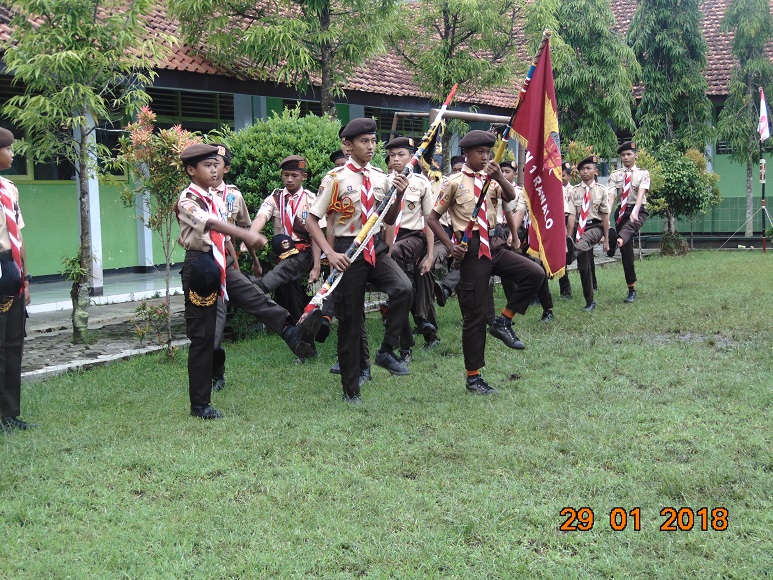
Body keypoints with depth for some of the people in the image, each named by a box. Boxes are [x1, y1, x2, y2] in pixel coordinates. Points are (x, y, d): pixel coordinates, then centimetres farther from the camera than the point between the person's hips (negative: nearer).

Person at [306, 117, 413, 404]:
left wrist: (399, 195, -5)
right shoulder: (336, 179, -8)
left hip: (376, 248, 4)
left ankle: (387, 351, -6)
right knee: (350, 319, 3)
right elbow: (312, 220, -7)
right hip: (348, 251, -4)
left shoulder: (380, 177, 6)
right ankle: (350, 389, 16)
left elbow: (389, 220, 14)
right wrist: (330, 253, -18)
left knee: (403, 289, -25)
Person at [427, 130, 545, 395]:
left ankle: (503, 323, 1)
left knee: (535, 273, -16)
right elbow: (432, 218, -2)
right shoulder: (455, 182, -3)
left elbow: (511, 196, -10)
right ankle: (473, 378, 11)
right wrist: (450, 246, -11)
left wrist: (499, 177, -27)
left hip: (494, 245, 5)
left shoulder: (490, 180, 10)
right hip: (472, 250, -5)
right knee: (475, 315, -1)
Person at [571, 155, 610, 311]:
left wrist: (606, 240, 2)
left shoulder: (601, 191, 0)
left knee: (581, 246, -38)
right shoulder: (574, 191, 2)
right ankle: (589, 301, 11)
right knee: (584, 265, 3)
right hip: (580, 228, 2)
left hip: (595, 227, -2)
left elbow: (605, 216, 2)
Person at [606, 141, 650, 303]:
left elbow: (641, 192, -15)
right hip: (622, 211, 2)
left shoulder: (643, 173, 2)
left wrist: (635, 212, -33)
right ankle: (631, 290, 5)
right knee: (626, 251, 0)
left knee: (628, 228, -38)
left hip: (638, 212, -2)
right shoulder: (615, 175, 8)